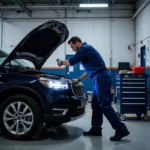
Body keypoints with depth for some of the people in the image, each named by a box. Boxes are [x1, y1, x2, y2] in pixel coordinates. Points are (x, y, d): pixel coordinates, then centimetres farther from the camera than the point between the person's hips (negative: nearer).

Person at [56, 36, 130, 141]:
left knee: (104, 104, -13)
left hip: (101, 78, -11)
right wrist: (78, 80, 31)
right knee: (96, 105, 11)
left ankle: (121, 129, -13)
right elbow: (90, 70, 32)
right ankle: (96, 129, 16)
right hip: (98, 79, 11)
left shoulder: (85, 48, -5)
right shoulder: (86, 49, 27)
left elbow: (71, 62, -7)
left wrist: (61, 62, 13)